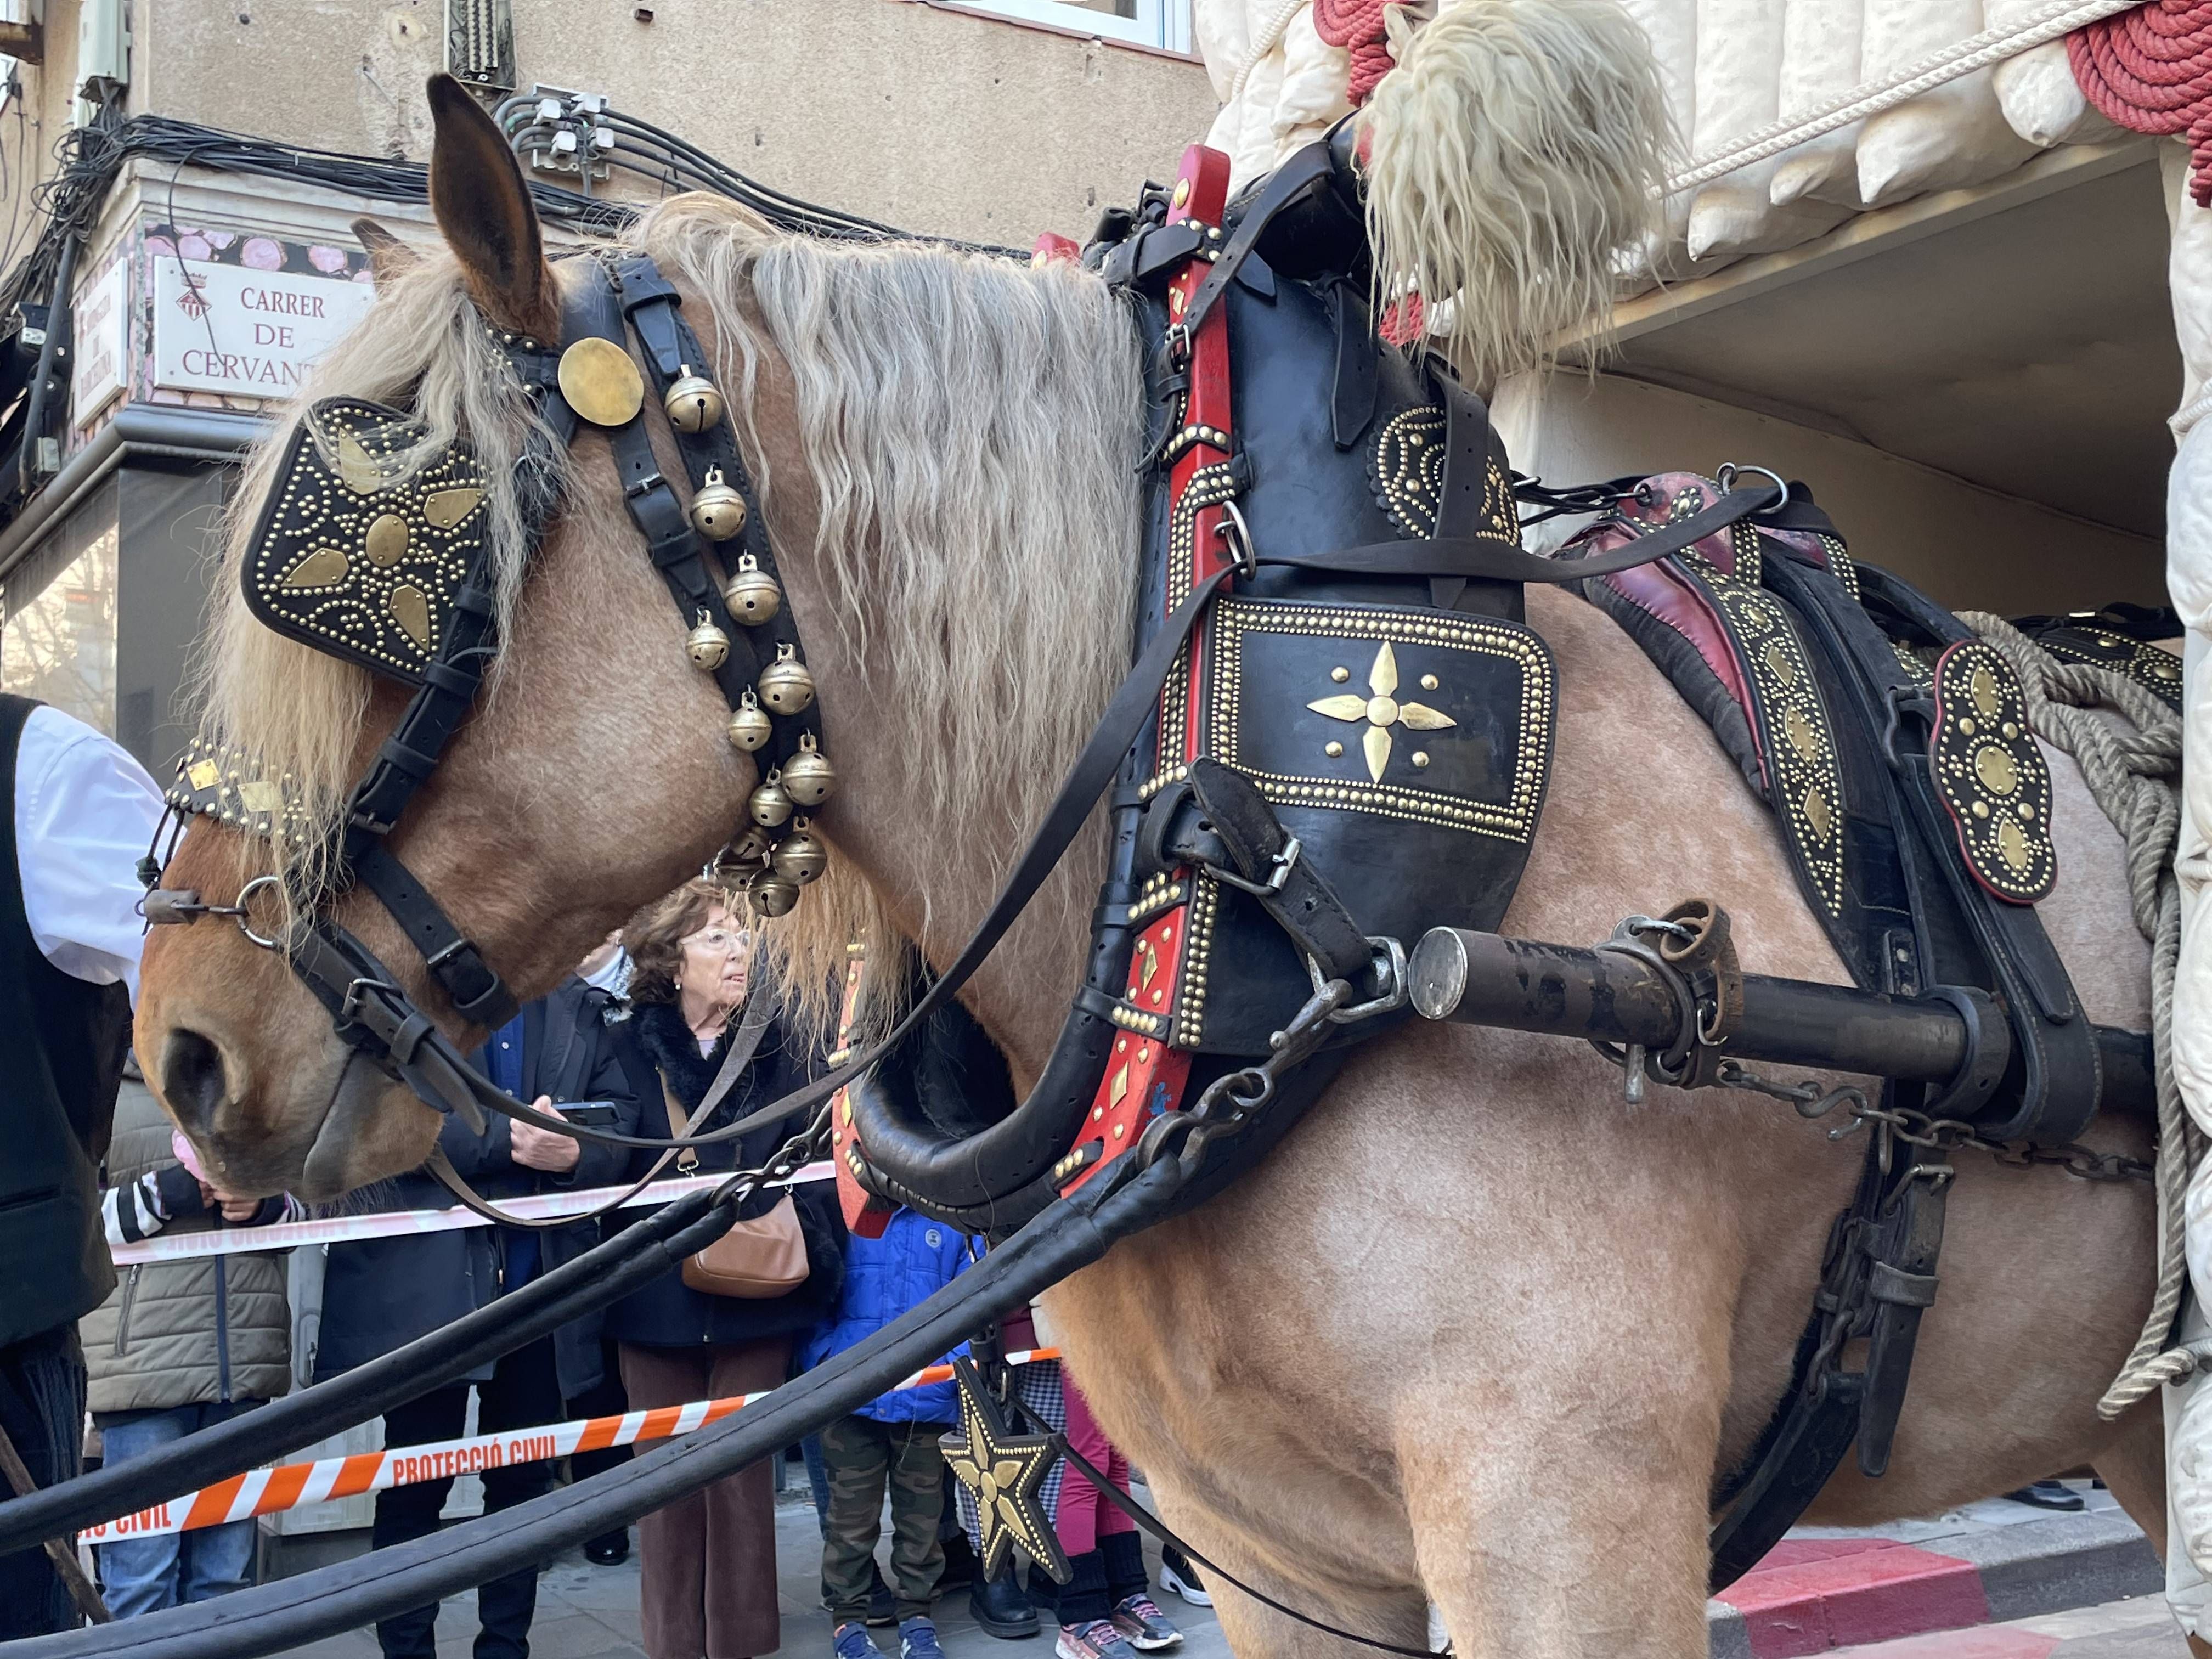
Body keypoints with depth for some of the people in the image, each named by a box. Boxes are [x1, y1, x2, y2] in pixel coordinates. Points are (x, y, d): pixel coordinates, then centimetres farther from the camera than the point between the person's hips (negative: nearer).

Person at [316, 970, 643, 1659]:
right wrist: (501, 1139, -21)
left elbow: (619, 1112, 3)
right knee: (416, 1483, 6)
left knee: (524, 1479, 13)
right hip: (428, 1279, -4)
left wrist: (577, 1152, -18)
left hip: (543, 1281, 4)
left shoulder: (581, 1007, 12)